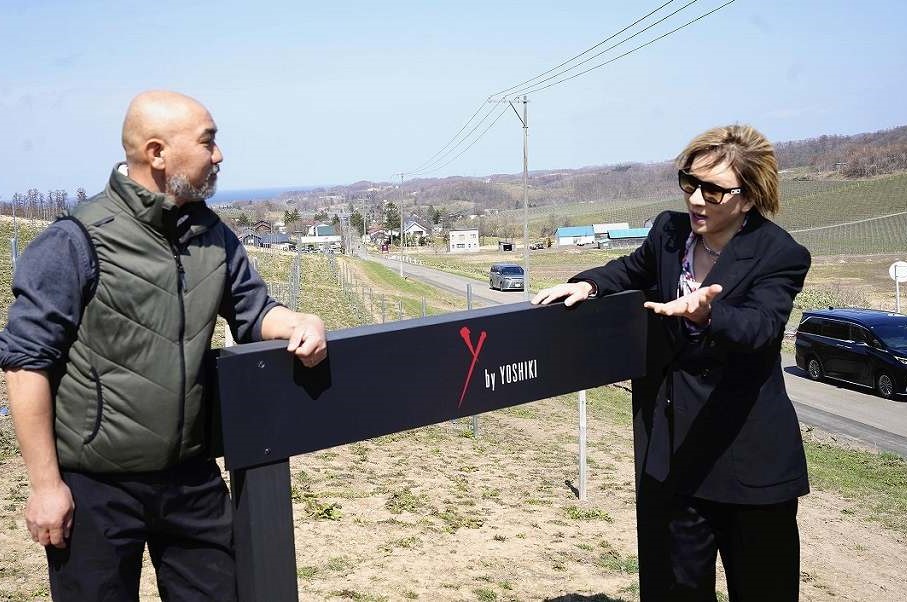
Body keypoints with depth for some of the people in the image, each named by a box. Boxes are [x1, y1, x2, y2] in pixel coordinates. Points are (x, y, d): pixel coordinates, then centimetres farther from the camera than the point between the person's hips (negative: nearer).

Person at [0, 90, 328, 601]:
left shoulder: (213, 236, 4)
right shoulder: (77, 242, -14)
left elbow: (252, 308, 14)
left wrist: (301, 324, -10)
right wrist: (46, 485, -12)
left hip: (193, 477, 6)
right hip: (95, 486, -5)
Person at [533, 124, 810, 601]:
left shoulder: (780, 255, -13)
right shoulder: (669, 231, 2)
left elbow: (758, 325, -29)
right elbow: (630, 271, 20)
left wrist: (703, 313, -50)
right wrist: (587, 284, -1)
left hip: (747, 450, -4)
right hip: (670, 443, 4)